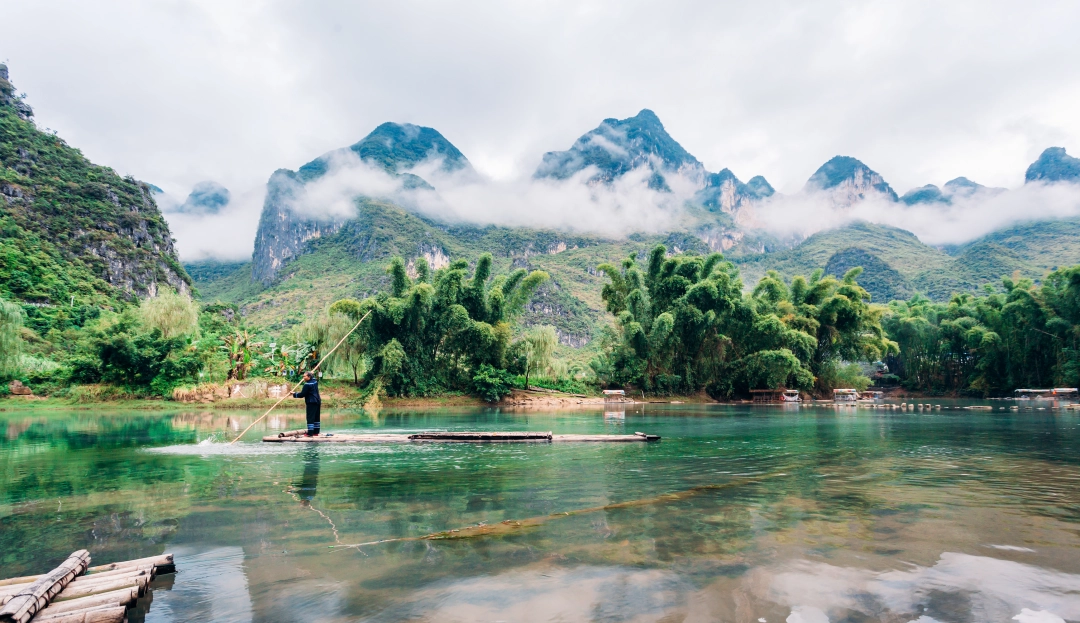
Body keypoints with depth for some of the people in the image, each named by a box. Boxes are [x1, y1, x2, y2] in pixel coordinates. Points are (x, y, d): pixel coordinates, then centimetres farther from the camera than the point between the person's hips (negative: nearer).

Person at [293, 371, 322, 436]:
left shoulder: (307, 384, -14)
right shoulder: (315, 381, 10)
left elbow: (302, 394, -13)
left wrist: (294, 395, -2)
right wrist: (312, 374, 44)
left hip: (311, 403, -9)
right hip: (318, 401, 9)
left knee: (310, 418, -8)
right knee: (316, 418, 13)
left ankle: (310, 433, -11)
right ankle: (316, 432, 17)